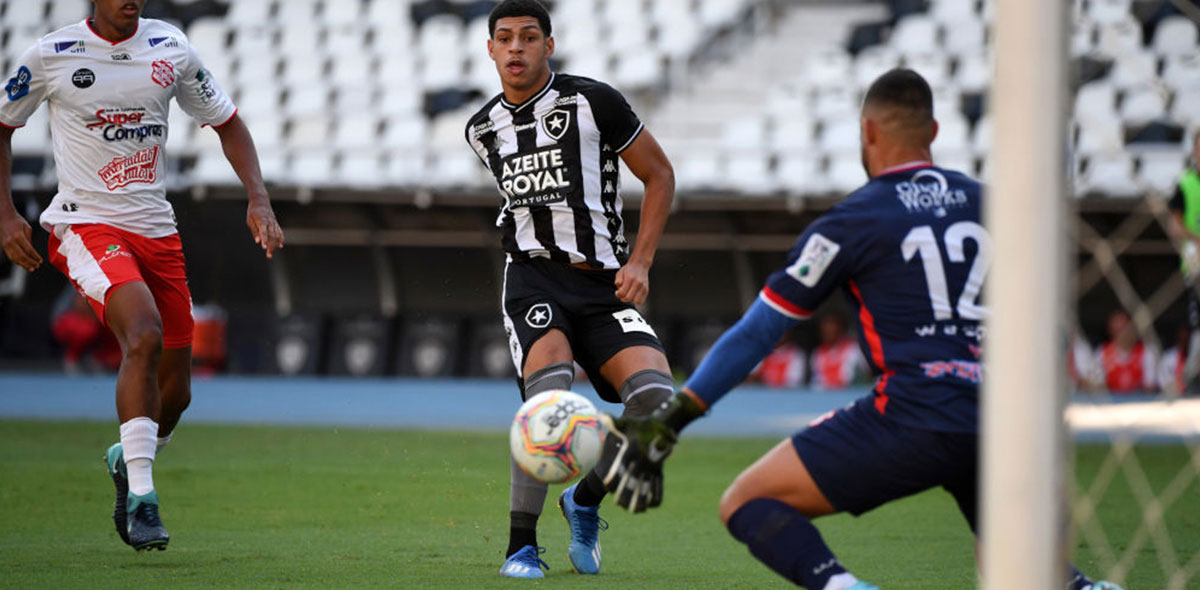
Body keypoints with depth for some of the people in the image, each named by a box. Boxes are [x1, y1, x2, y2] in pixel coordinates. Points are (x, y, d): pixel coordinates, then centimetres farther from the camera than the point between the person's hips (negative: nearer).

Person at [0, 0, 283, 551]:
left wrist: (259, 200, 2)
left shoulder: (170, 48, 4)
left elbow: (227, 123, 15)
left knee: (174, 394, 5)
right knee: (144, 335, -30)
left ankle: (127, 462, 38)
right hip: (86, 226, -5)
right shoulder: (52, 54, -5)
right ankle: (141, 499, -24)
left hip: (157, 231, 5)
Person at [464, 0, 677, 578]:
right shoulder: (482, 129, 10)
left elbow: (659, 174, 3)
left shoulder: (593, 101, -3)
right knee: (550, 389, -29)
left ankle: (586, 499, 6)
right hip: (533, 278, 1)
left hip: (603, 285, -1)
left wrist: (639, 262, -5)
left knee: (656, 398, -22)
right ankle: (521, 544, -21)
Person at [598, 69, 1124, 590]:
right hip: (997, 426, 5)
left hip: (913, 414, -5)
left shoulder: (850, 222, 2)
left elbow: (757, 333, 4)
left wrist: (666, 424, 8)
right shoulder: (979, 201, 16)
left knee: (746, 504, 1)